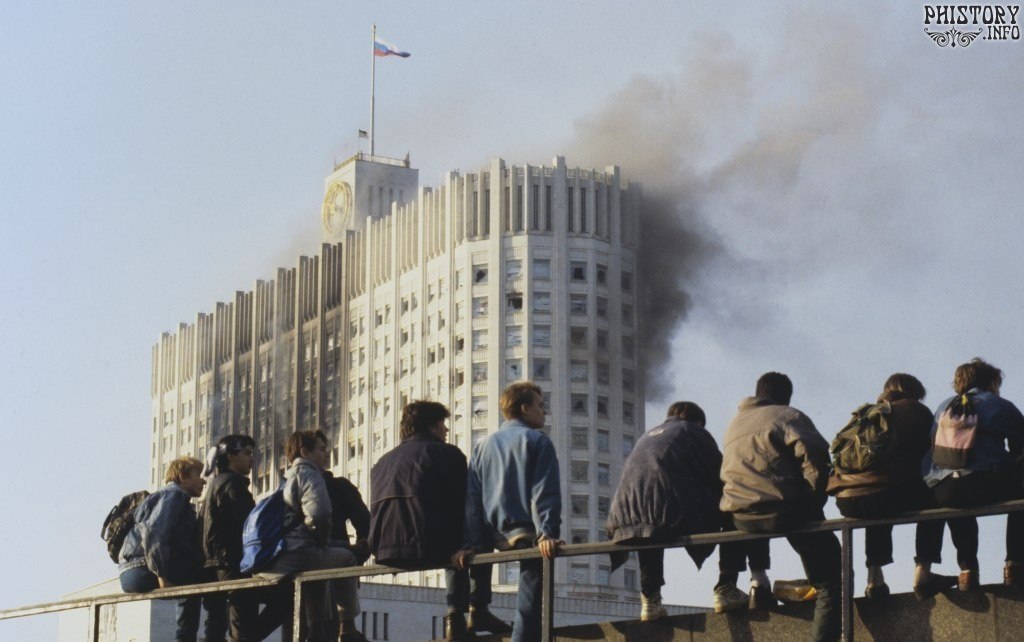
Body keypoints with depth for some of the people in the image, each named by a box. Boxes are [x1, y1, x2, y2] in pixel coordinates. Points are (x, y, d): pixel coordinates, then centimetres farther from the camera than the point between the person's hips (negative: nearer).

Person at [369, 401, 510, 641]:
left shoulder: (383, 462, 22)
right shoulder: (447, 453, 5)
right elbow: (466, 503, 3)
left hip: (384, 550, 6)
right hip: (427, 546, -6)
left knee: (455, 543, 34)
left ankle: (455, 616, 21)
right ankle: (478, 609, 15)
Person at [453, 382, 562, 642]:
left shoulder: (483, 446, 17)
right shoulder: (537, 441, 0)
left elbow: (471, 498, 12)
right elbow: (546, 493, -12)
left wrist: (470, 544, 9)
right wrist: (547, 534, -20)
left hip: (495, 536, 6)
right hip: (526, 534, -6)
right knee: (530, 604, -8)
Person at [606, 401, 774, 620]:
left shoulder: (648, 436, 35)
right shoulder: (694, 431, 19)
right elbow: (721, 479, 18)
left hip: (627, 517, 6)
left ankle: (650, 597, 25)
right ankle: (726, 588, 8)